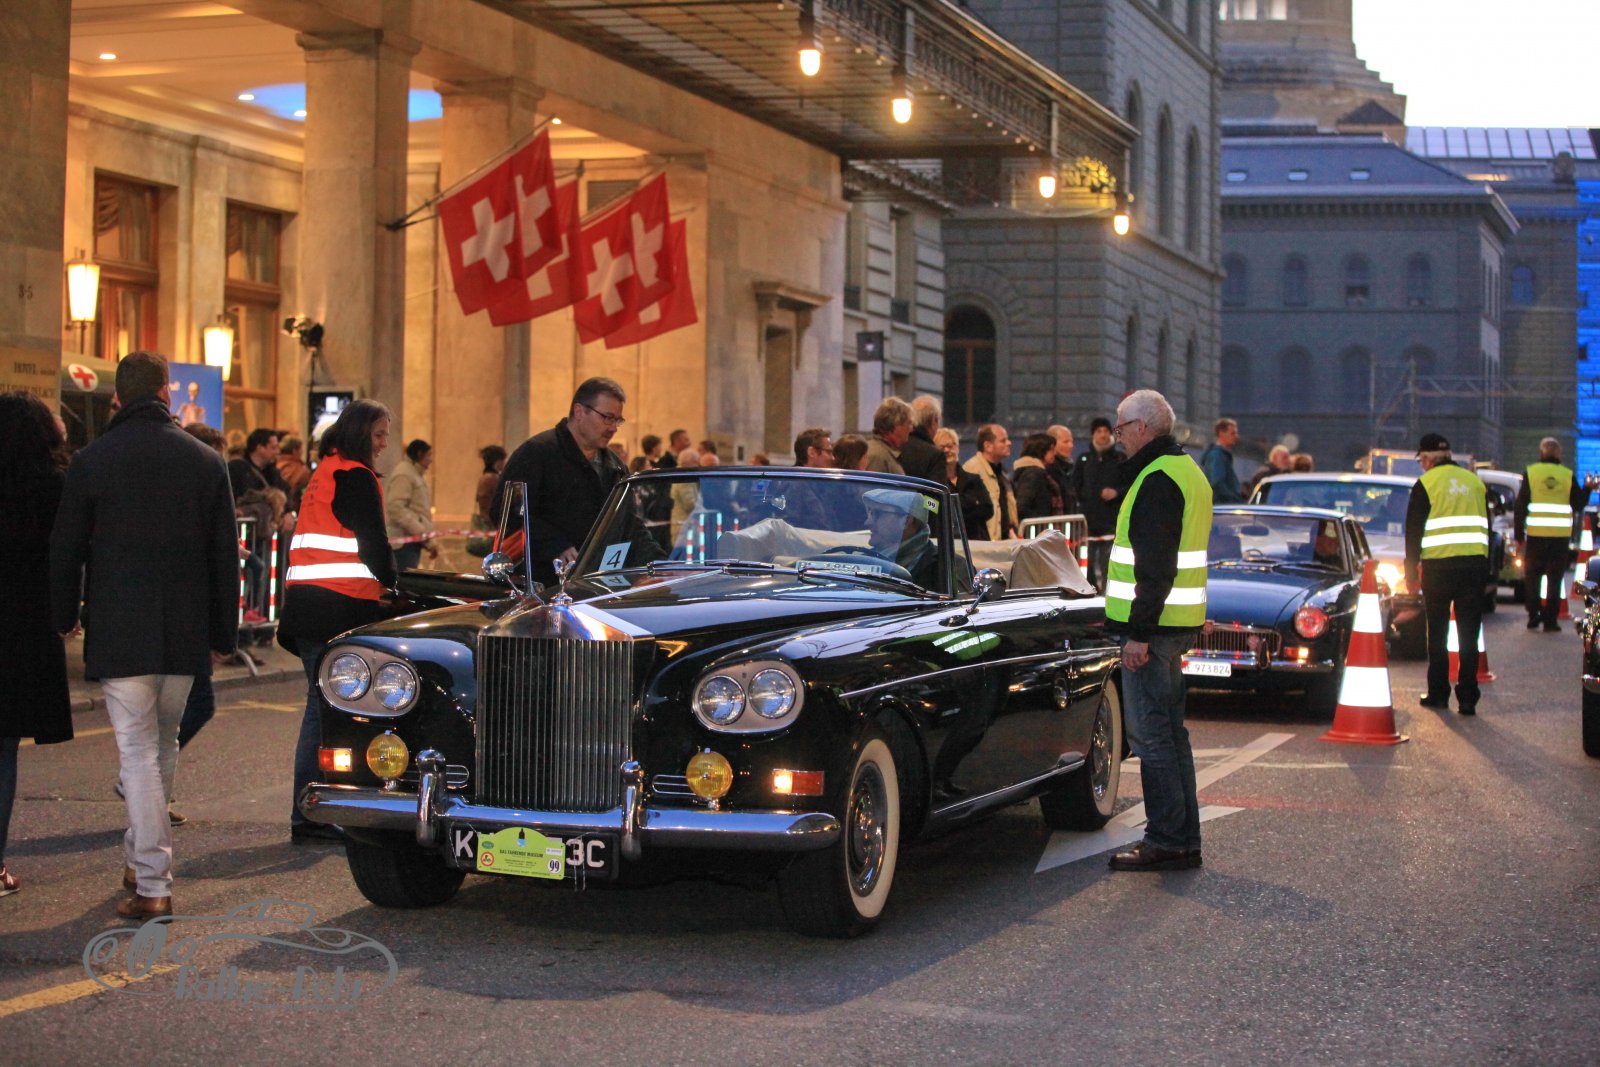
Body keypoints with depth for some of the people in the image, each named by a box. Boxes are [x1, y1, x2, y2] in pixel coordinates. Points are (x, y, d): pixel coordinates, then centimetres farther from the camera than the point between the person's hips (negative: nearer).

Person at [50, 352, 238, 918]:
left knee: (138, 753, -2)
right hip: (185, 636, 3)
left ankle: (153, 885, -6)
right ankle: (141, 858, 30)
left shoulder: (92, 461, -4)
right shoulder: (206, 461, 3)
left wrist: (64, 622, 11)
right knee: (163, 746, 19)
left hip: (118, 633, -3)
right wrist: (224, 633, 13)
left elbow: (65, 550, 0)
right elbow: (225, 555, 6)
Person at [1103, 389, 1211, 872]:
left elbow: (1155, 566, -22)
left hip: (1153, 625, -10)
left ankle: (1167, 841, -4)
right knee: (1169, 732, 14)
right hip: (1177, 625, 10)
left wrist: (1139, 632, -22)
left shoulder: (1158, 480, -16)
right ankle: (1184, 840, 18)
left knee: (1150, 734, -6)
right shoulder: (1187, 471, 17)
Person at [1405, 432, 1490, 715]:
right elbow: (1486, 528, 16)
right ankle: (1467, 699, 2)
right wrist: (1486, 568, 20)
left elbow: (1414, 531, -2)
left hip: (1439, 567, -3)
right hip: (1475, 564, 3)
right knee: (1469, 635, 5)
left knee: (1437, 635, 10)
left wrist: (1411, 572, 5)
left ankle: (1438, 694, 13)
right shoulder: (1475, 482, 11)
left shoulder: (1426, 484, -2)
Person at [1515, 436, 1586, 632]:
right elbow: (1579, 505, 6)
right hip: (1561, 535, 0)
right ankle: (1550, 620, 1)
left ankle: (1533, 617, 11)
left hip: (1536, 535, 0)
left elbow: (1520, 507, 0)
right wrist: (1588, 488, 24)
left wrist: (1519, 536, 5)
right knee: (1554, 579, 5)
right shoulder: (1568, 475, -1)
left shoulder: (1530, 473, 0)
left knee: (1533, 577, 13)